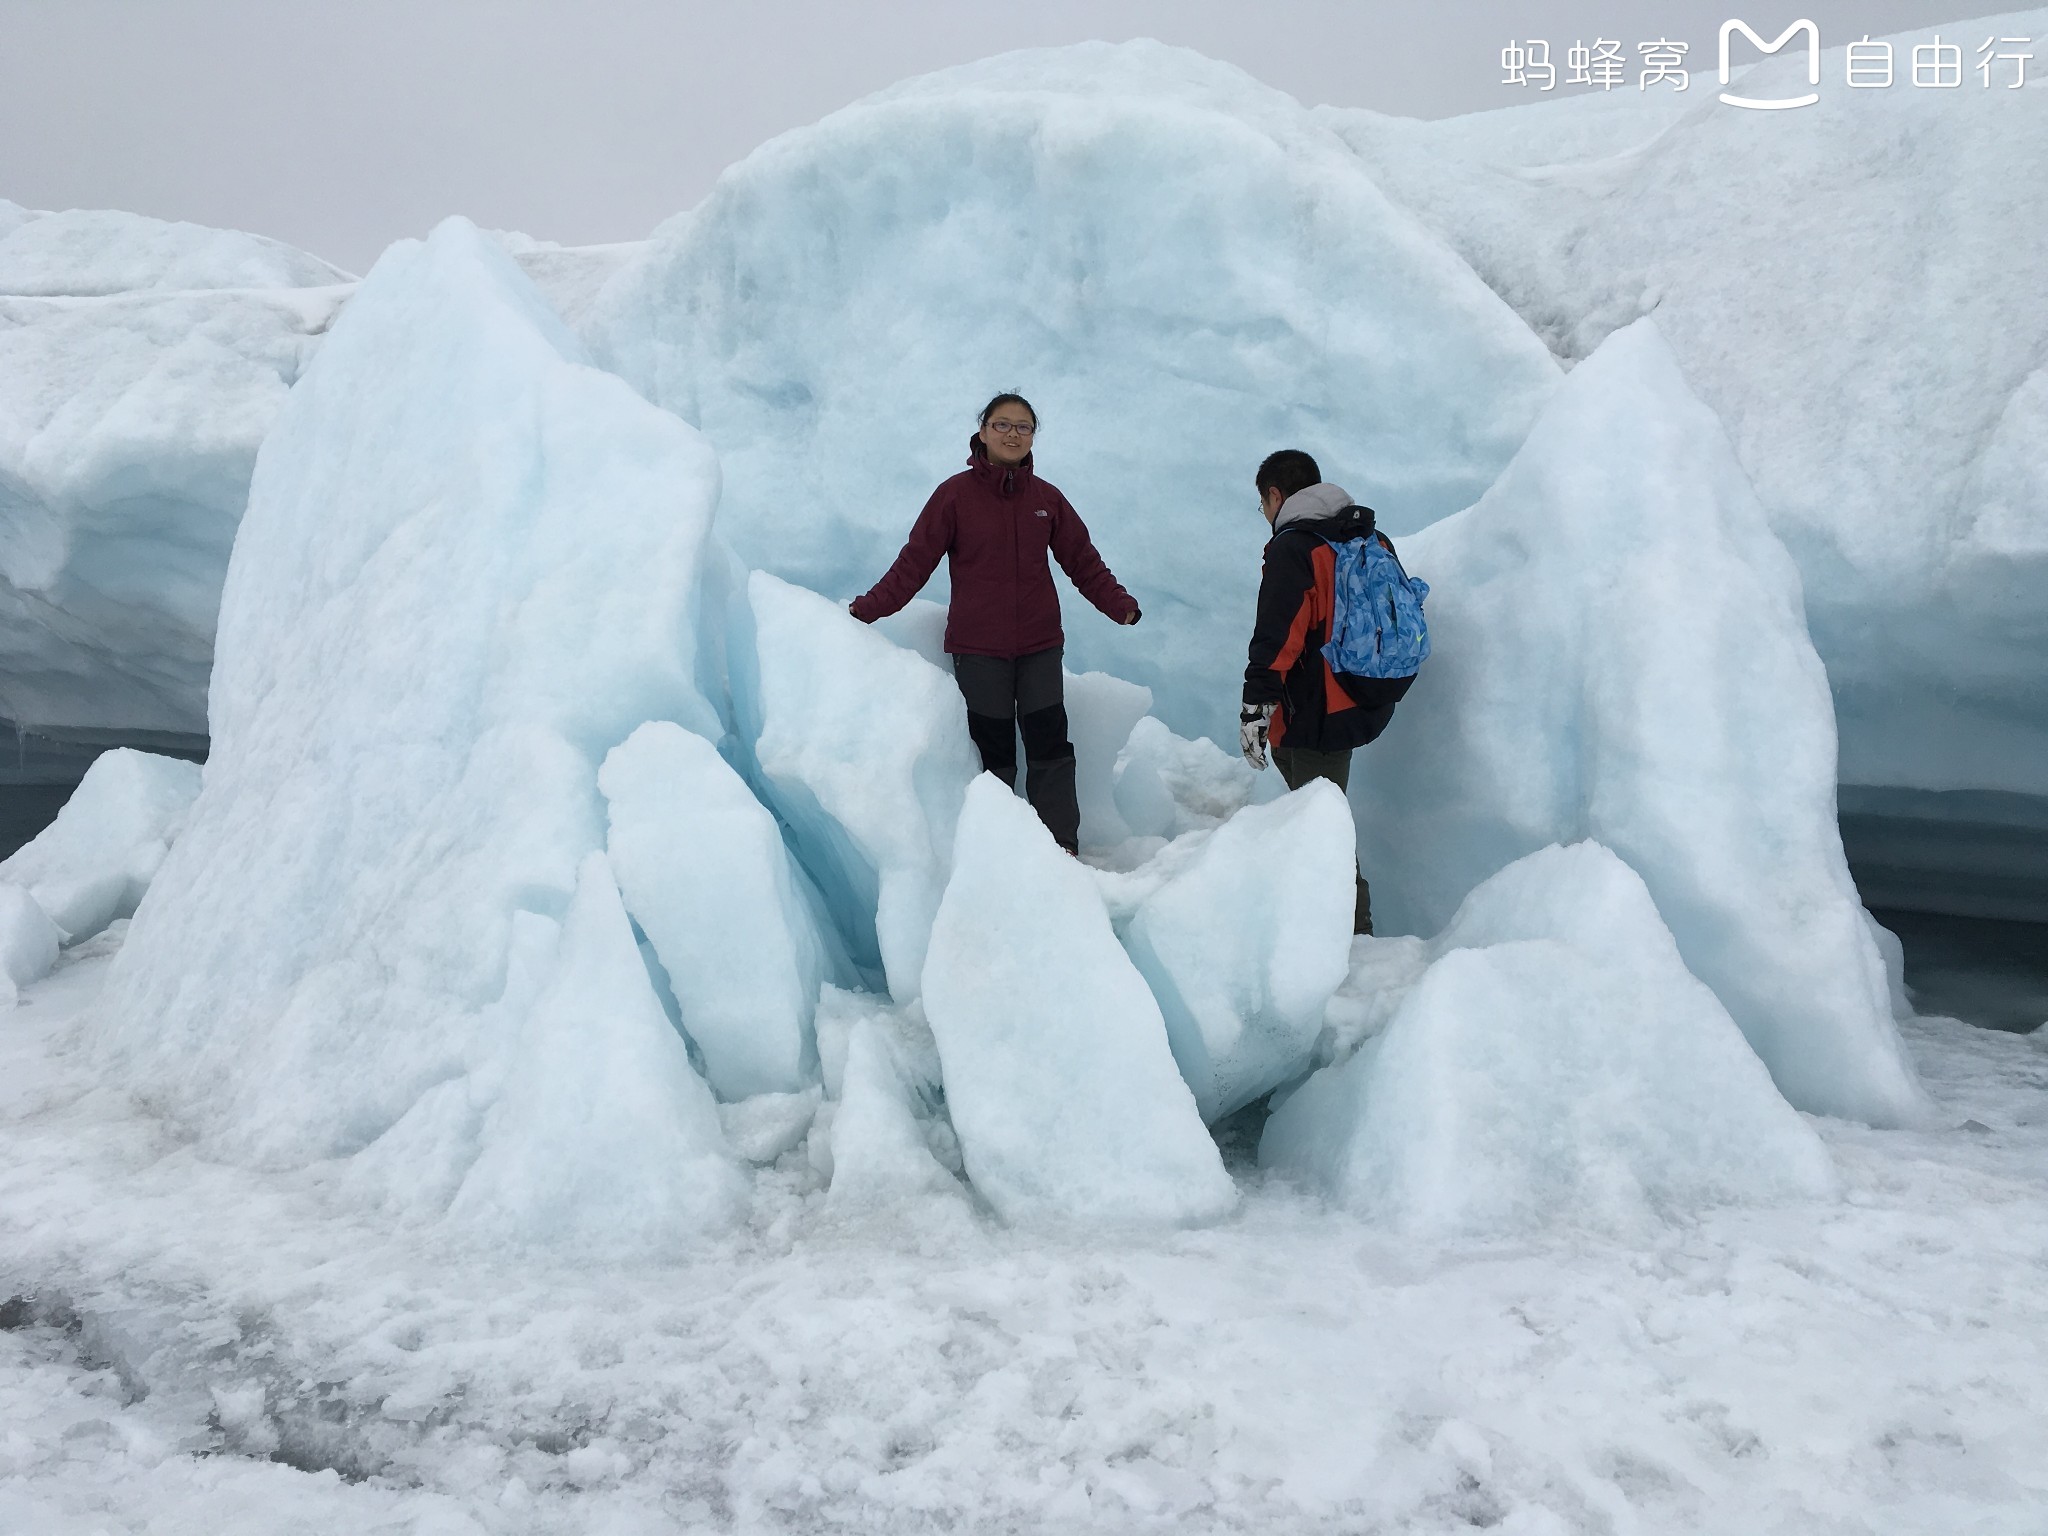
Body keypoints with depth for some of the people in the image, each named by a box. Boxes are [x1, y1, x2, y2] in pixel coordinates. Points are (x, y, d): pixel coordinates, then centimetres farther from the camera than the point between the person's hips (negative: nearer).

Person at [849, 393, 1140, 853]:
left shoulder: (1047, 497, 6)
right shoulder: (955, 494, -2)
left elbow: (1083, 560, 9)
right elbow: (915, 561, -3)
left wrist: (1119, 604, -4)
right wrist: (867, 608, -12)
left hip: (1040, 646, 2)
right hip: (977, 647, -2)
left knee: (1050, 745, -1)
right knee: (993, 750, 2)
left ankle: (1062, 845, 3)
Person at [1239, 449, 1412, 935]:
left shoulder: (1291, 548, -12)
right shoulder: (1374, 539, 13)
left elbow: (1276, 635, -21)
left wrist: (1255, 707, -19)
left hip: (1318, 709, -9)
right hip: (1369, 703, 9)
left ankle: (1352, 923, 3)